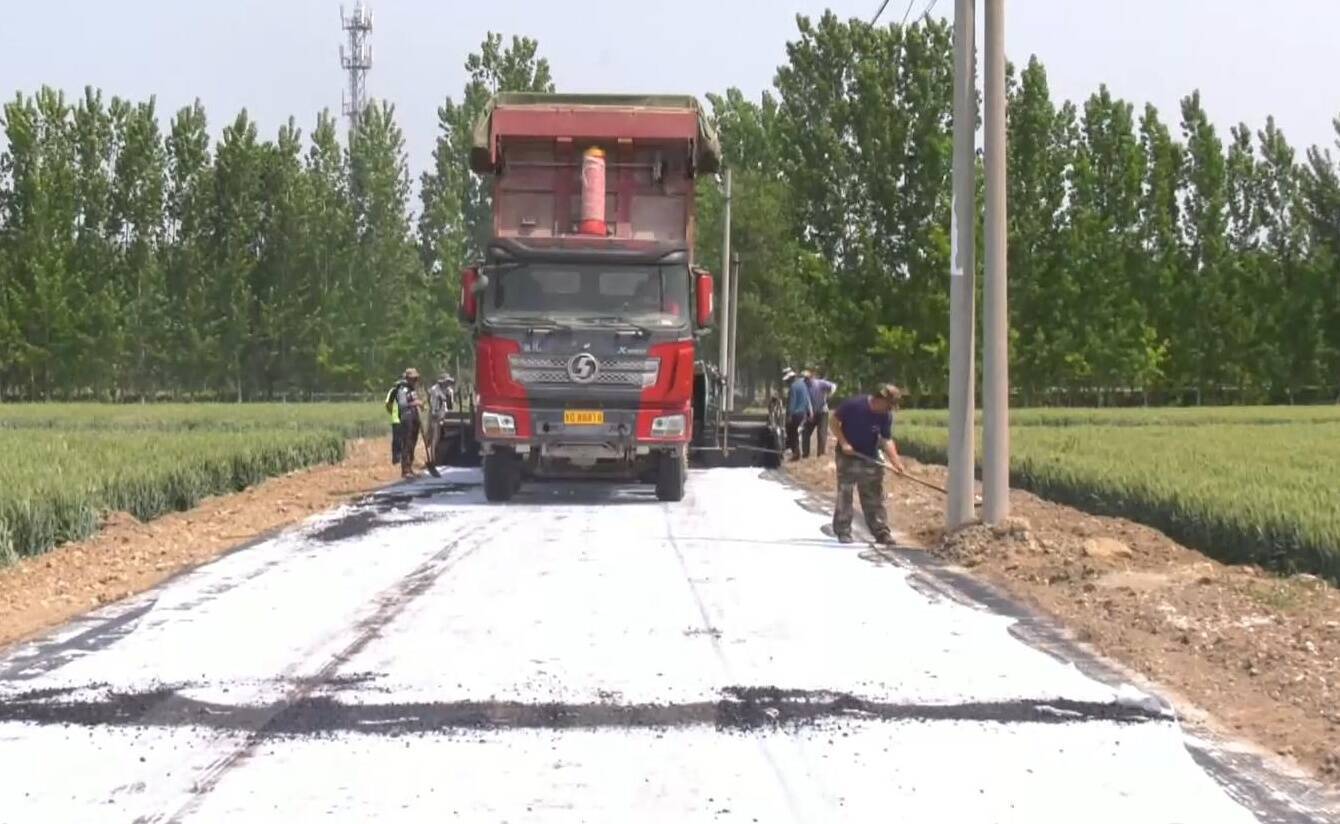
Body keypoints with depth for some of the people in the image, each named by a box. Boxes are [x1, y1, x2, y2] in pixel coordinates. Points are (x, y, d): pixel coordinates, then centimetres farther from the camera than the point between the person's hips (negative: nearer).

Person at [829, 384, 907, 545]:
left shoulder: (886, 416, -8)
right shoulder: (854, 405, -20)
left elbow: (887, 441, -7)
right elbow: (835, 420, -10)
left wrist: (897, 463, -18)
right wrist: (843, 443, -19)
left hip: (871, 459, 3)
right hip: (848, 457, -3)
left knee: (875, 498, 4)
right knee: (845, 495, 1)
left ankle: (881, 532, 9)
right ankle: (843, 531, 9)